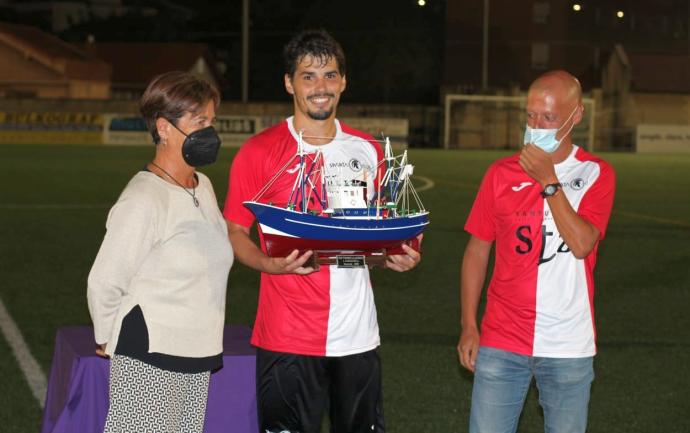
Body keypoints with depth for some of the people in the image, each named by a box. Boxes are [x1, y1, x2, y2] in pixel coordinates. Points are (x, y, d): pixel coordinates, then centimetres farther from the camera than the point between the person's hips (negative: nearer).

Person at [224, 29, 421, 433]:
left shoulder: (368, 150, 9)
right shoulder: (260, 152, -4)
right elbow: (234, 231, -1)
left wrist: (402, 255, -1)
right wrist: (269, 263, -20)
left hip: (358, 333, 4)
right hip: (288, 335, -4)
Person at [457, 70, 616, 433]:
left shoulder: (596, 175, -2)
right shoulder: (501, 173, 3)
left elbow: (582, 244, -16)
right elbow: (477, 251, 6)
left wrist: (549, 181, -17)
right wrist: (468, 326, 1)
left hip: (568, 347, -1)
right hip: (501, 341, 1)